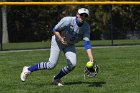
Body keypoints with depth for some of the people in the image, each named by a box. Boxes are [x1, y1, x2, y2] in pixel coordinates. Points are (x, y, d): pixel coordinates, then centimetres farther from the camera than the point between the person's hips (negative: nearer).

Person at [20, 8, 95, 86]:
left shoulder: (86, 27, -18)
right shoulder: (67, 20, -28)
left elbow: (87, 44, -25)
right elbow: (55, 30, -16)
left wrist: (91, 60, -36)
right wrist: (60, 38, -36)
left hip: (70, 45, 5)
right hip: (57, 41, -5)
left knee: (72, 64, -15)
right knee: (51, 65, -14)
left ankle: (57, 79, 9)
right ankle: (28, 69, 4)